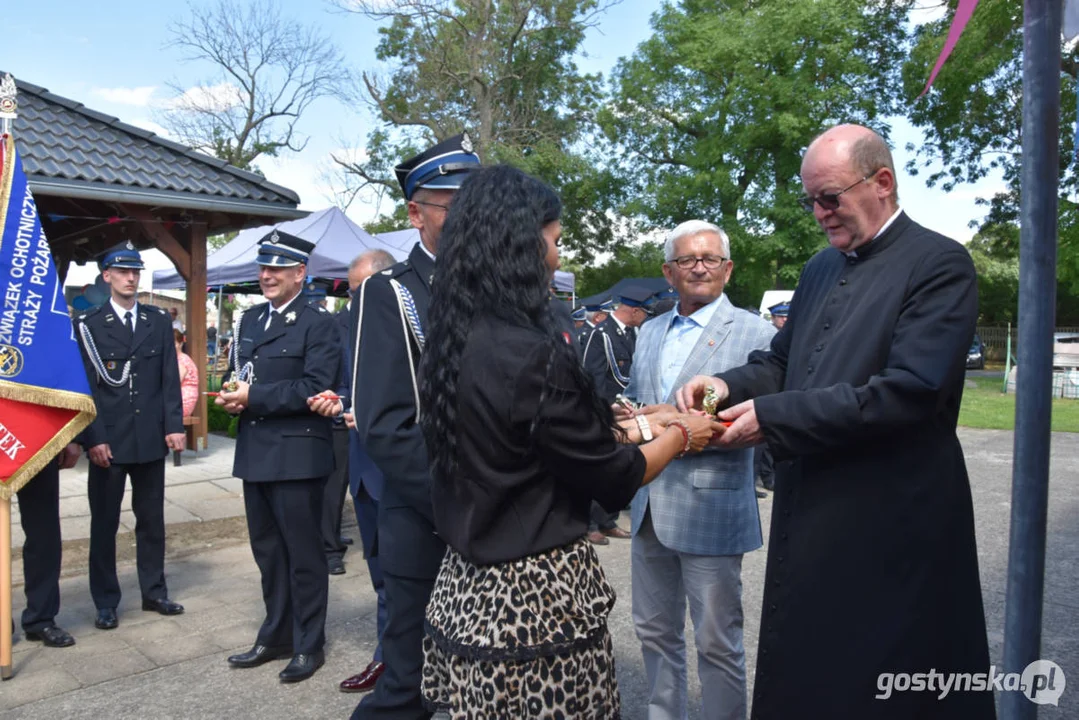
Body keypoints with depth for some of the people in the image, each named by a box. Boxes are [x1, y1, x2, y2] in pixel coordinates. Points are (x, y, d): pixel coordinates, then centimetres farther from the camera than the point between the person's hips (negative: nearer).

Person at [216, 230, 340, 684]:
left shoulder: (317, 323, -10)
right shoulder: (250, 319, 14)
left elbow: (315, 387, -19)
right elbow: (240, 374, 18)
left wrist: (254, 396, -19)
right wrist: (232, 396, -4)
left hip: (296, 454, -7)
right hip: (255, 452, 8)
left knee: (303, 553, 5)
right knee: (267, 551, 18)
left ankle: (308, 645, 20)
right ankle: (276, 636, 34)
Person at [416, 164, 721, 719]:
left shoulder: (451, 342, 1)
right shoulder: (533, 354, -23)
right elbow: (614, 479, -13)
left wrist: (638, 430, 14)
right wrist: (679, 435, 5)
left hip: (467, 586, 8)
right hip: (535, 594, -8)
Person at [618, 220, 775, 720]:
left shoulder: (755, 334, -8)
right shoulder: (650, 332, 12)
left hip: (711, 511, -6)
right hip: (650, 507, 6)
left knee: (717, 643, 8)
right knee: (655, 631, 19)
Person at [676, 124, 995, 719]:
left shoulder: (939, 264, -11)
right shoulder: (821, 267, 12)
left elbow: (906, 392, -22)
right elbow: (783, 361, 14)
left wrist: (771, 418, -22)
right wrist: (730, 385, -8)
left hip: (889, 523, -7)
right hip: (810, 512, 7)